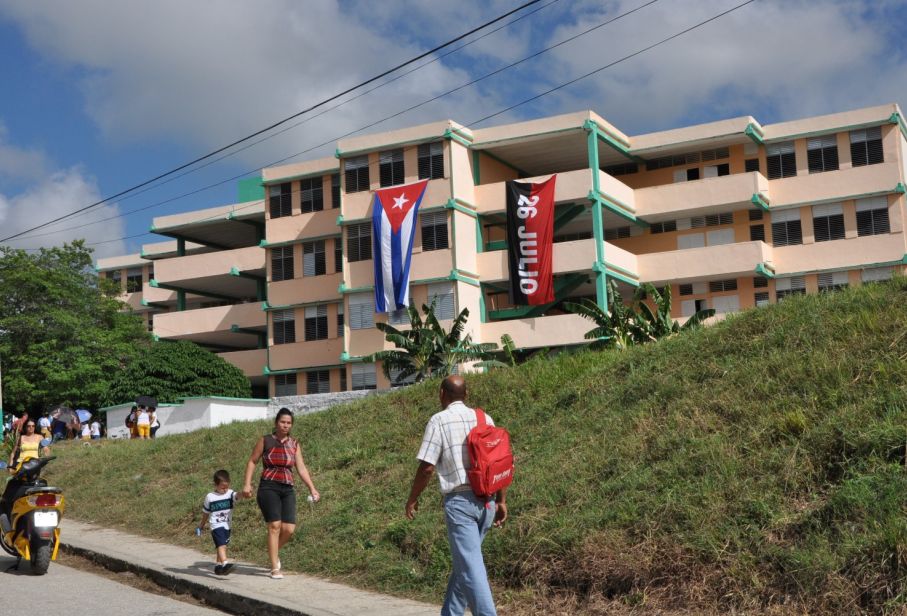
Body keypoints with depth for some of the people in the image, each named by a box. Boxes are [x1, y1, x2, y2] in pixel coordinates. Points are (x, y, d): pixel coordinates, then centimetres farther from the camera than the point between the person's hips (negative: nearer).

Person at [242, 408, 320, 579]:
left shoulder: (294, 444, 12)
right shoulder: (265, 441, 4)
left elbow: (301, 468, 8)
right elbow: (252, 462, 8)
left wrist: (312, 488, -1)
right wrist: (247, 484, -2)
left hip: (287, 489, 3)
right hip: (269, 487, -3)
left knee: (289, 528, -5)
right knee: (275, 525, -13)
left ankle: (274, 552, 27)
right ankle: (275, 568, -5)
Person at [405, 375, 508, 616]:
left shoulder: (439, 421, -5)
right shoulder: (484, 419, 10)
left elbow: (427, 467, -9)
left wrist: (412, 499, 5)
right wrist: (501, 500, 15)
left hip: (459, 501, -6)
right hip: (487, 500, 6)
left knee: (471, 567, -5)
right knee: (464, 560, 18)